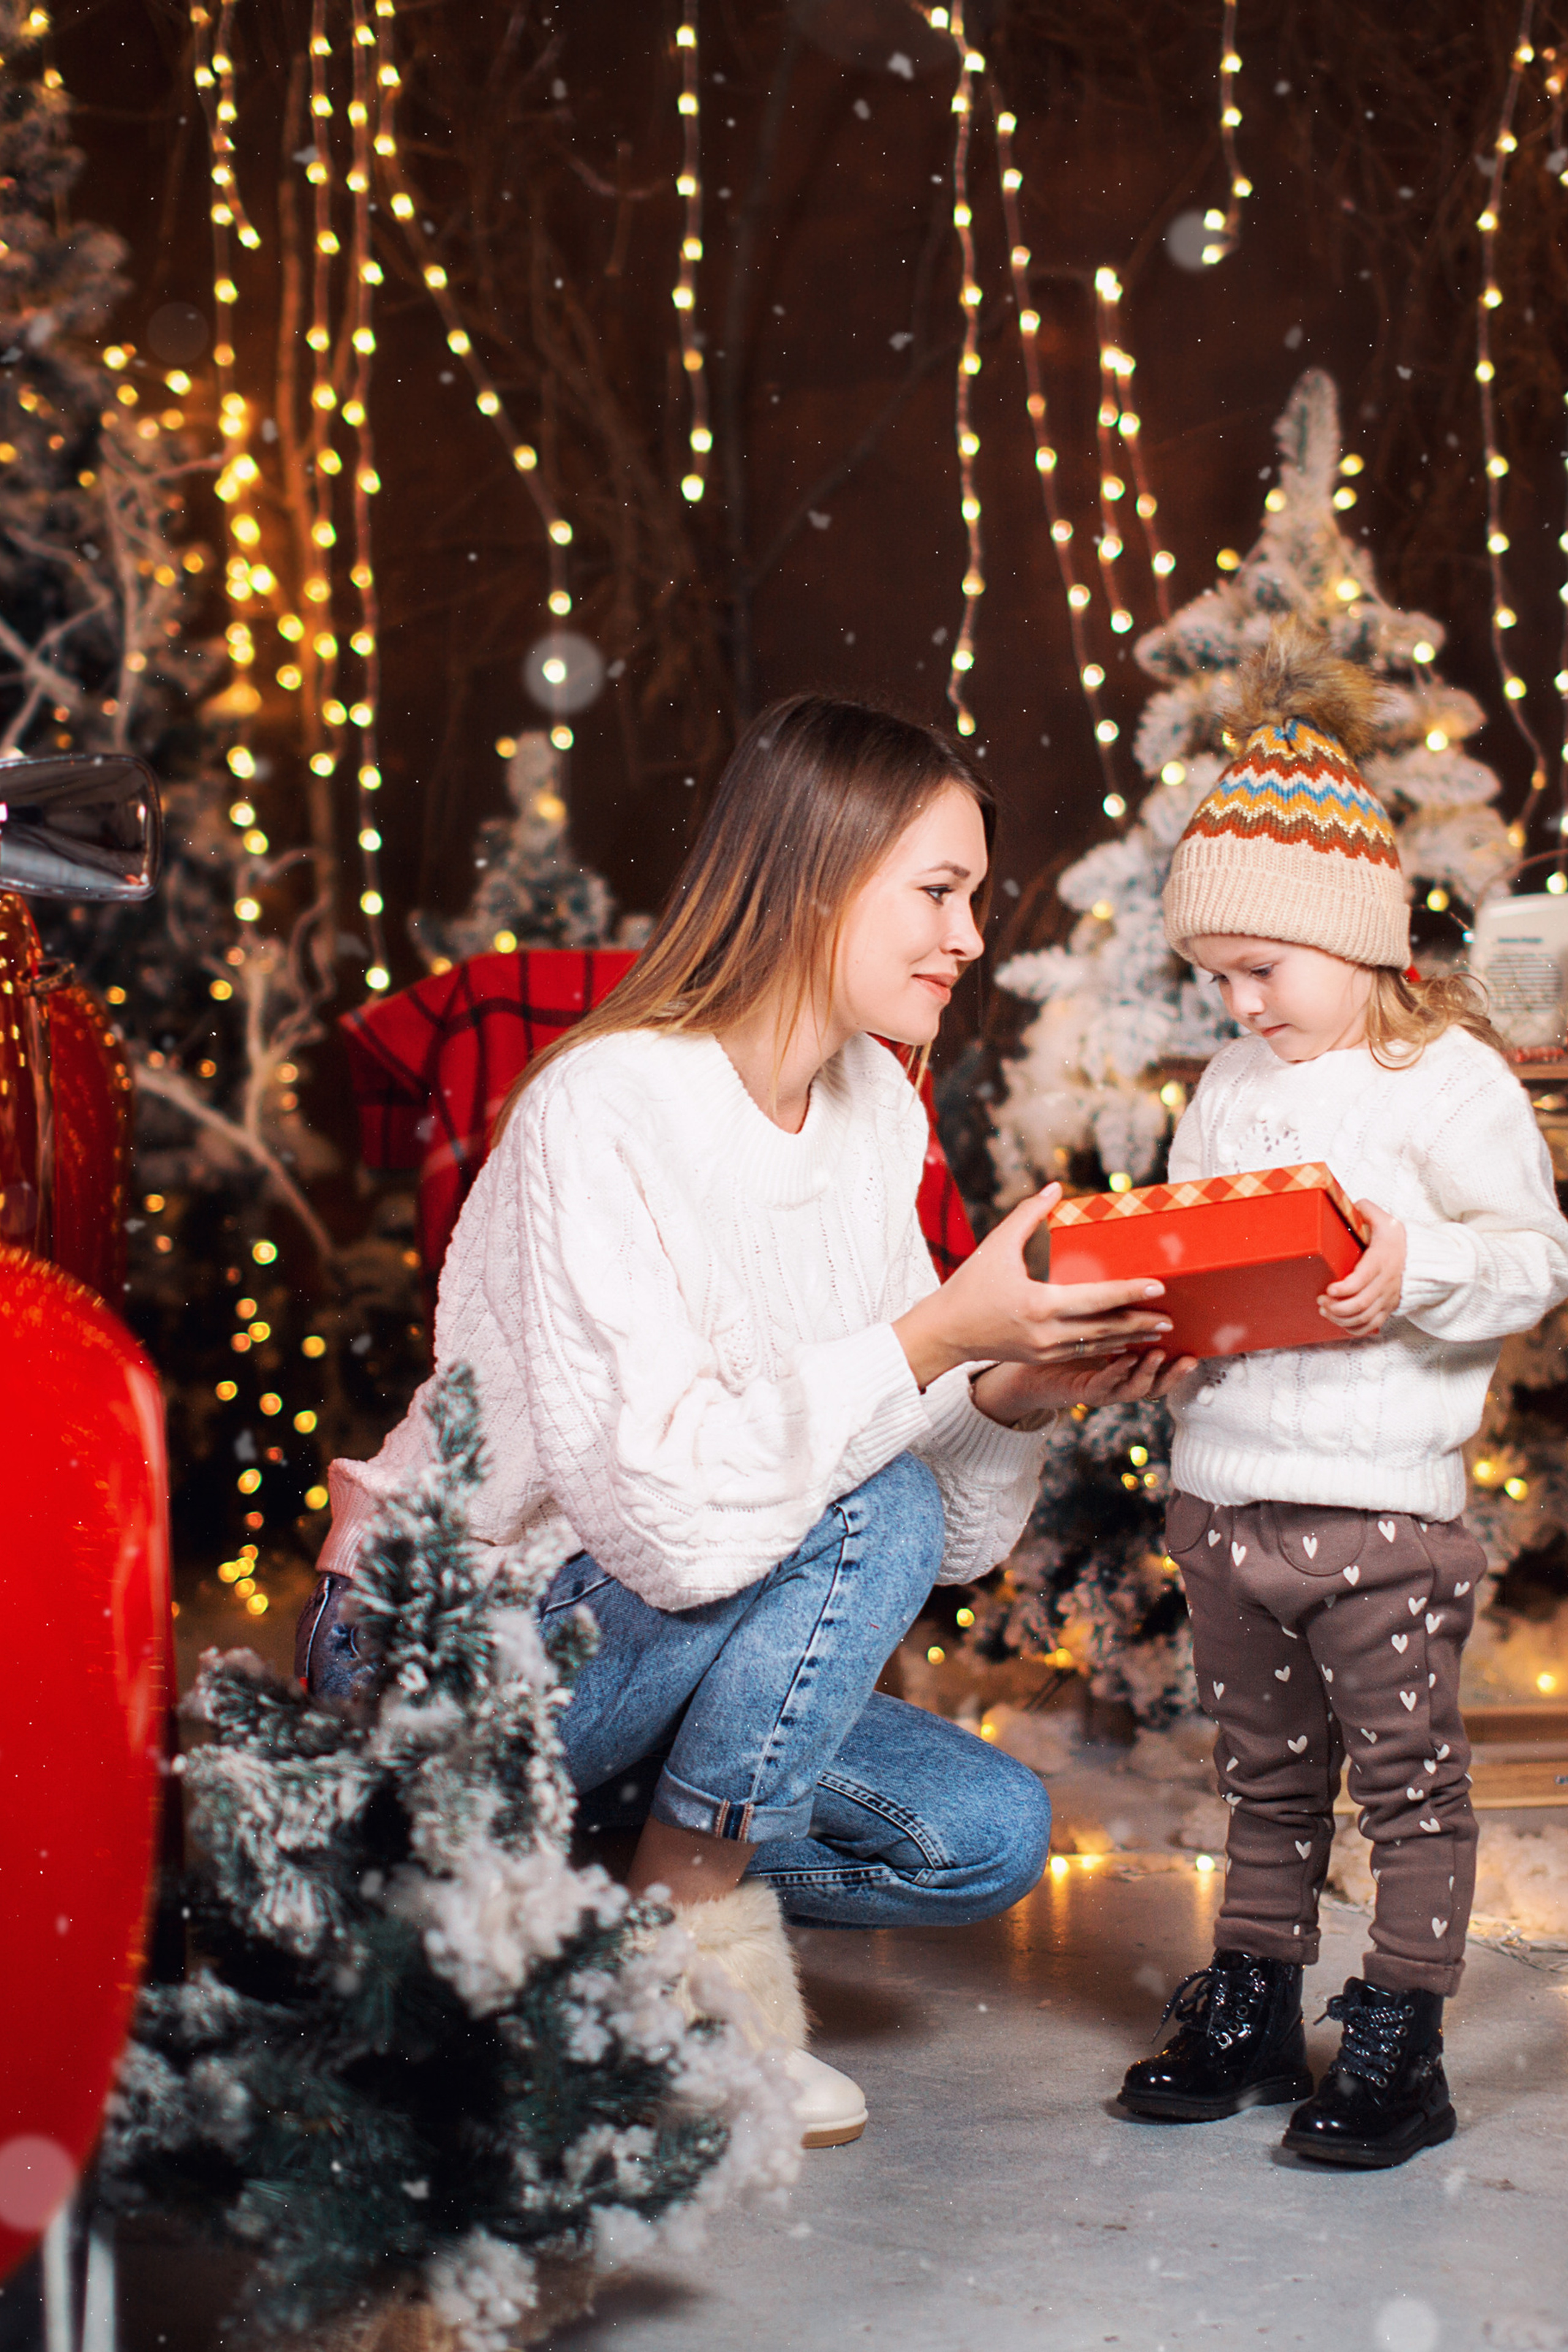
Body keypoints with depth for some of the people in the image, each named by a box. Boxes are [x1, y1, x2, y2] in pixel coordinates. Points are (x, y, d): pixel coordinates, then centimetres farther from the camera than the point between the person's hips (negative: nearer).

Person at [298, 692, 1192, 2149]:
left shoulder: (876, 1110, 1)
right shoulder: (602, 1113, -24)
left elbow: (955, 1538, 0)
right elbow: (665, 1510, -34)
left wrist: (1012, 1399, -20)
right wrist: (933, 1336, -33)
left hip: (668, 1643, 8)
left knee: (986, 1836, -7)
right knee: (870, 1513, -26)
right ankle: (694, 1928, -9)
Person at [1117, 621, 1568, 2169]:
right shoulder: (1231, 1082, 13)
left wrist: (1414, 1270, -26)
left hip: (1378, 1500, -6)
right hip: (1221, 1486, 6)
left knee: (1407, 1775, 3)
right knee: (1265, 1773, 17)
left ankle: (1399, 2044, 12)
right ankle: (1253, 2011, 27)